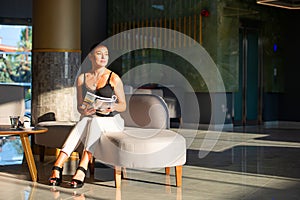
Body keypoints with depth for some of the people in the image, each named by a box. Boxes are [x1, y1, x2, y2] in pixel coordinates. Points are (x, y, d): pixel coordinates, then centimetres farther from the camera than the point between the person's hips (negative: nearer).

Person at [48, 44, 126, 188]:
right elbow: (79, 105, 8)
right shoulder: (82, 78, 9)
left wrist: (113, 107, -20)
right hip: (89, 118, 2)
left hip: (111, 121, -2)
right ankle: (57, 167, -47)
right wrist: (84, 111, -16)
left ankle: (82, 169, -50)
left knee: (95, 121, -36)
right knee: (82, 122, -34)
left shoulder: (114, 78, 0)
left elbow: (123, 106, 2)